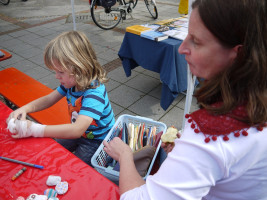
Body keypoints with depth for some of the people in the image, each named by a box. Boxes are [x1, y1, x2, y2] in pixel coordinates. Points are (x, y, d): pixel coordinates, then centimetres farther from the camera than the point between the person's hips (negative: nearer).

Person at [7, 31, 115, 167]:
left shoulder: (94, 93, -36)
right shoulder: (71, 82, -8)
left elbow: (76, 130, -44)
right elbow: (48, 99, 6)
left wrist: (34, 129, -41)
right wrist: (24, 109, -12)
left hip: (97, 142, -8)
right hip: (79, 134, 8)